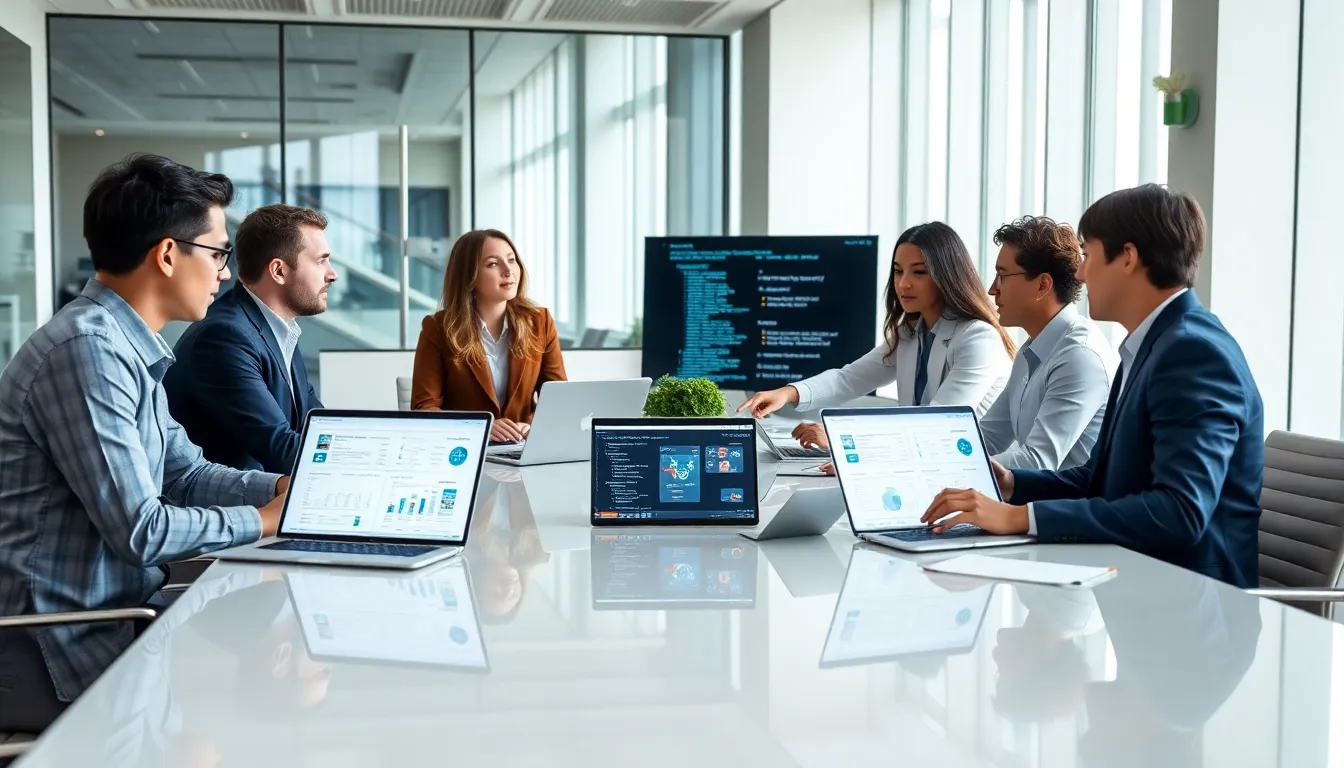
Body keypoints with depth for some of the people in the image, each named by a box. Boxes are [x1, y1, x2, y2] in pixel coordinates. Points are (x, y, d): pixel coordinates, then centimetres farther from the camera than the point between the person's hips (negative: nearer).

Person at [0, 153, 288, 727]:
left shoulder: (128, 346, 9)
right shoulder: (87, 350, -22)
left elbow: (185, 475, 14)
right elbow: (141, 531, -23)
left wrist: (292, 488, 1)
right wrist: (262, 520, -9)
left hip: (114, 610, 9)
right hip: (64, 648, -9)